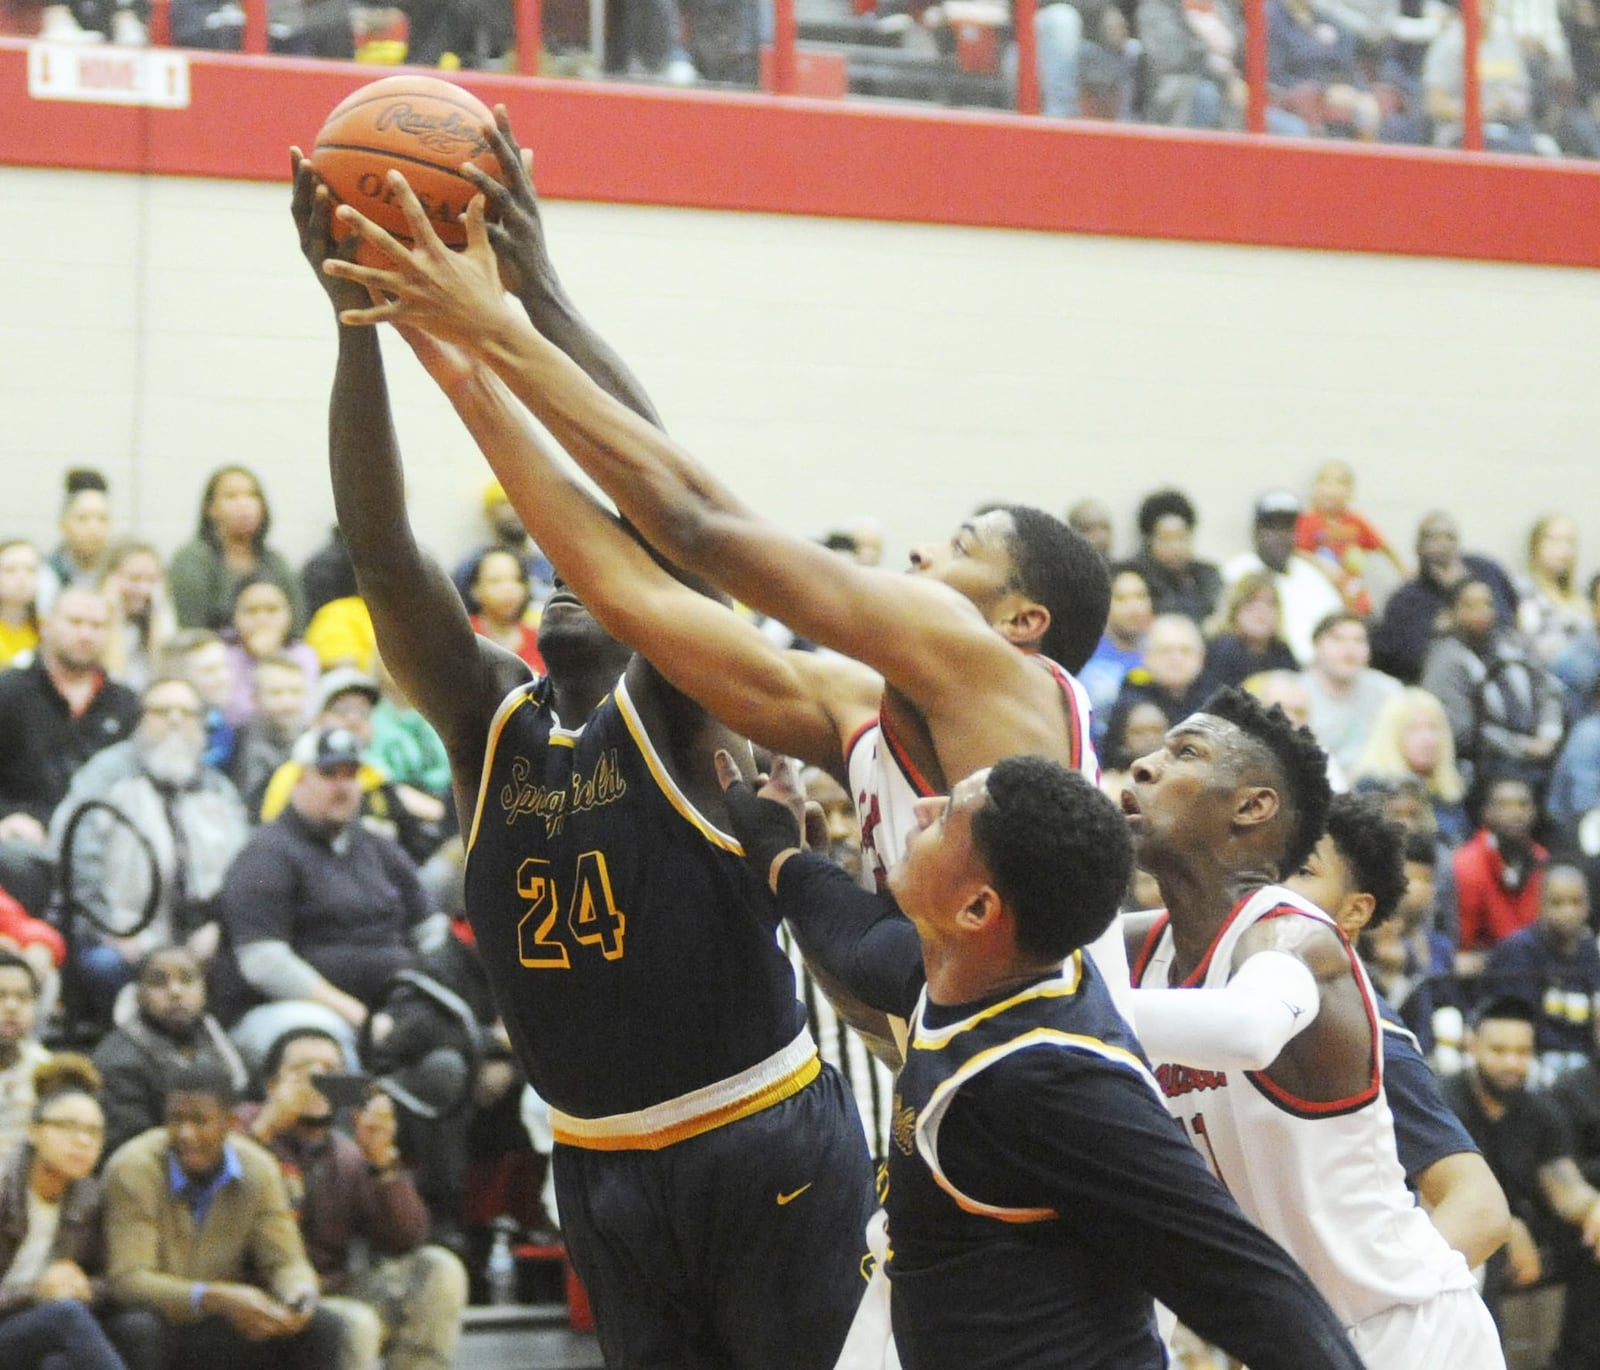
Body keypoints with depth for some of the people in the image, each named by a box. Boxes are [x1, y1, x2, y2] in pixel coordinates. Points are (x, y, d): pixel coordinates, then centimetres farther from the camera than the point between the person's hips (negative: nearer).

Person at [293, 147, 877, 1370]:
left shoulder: (676, 709, -6)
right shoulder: (489, 720, 6)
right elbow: (382, 550, -7)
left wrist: (535, 292, -27)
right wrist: (355, 317, -19)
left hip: (763, 1149, -5)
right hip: (601, 1165, 5)